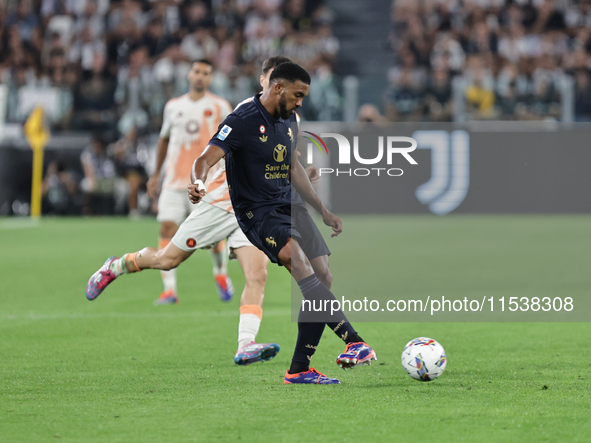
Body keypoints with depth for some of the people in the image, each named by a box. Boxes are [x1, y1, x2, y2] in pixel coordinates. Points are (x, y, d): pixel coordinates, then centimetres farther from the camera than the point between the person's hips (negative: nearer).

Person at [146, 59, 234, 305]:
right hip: (174, 181, 3)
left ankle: (221, 273, 24)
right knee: (167, 228, -10)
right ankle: (169, 289, -8)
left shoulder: (219, 106, 3)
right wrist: (156, 174, 24)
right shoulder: (173, 106, 13)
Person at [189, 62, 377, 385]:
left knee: (323, 277, -4)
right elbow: (207, 159, -23)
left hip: (289, 206, 8)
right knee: (302, 267, -29)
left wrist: (323, 210, 25)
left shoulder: (288, 121, 13)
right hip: (258, 213, -8)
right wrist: (199, 183, -45)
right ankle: (355, 342, -39)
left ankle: (299, 369, 3)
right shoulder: (242, 122, -12)